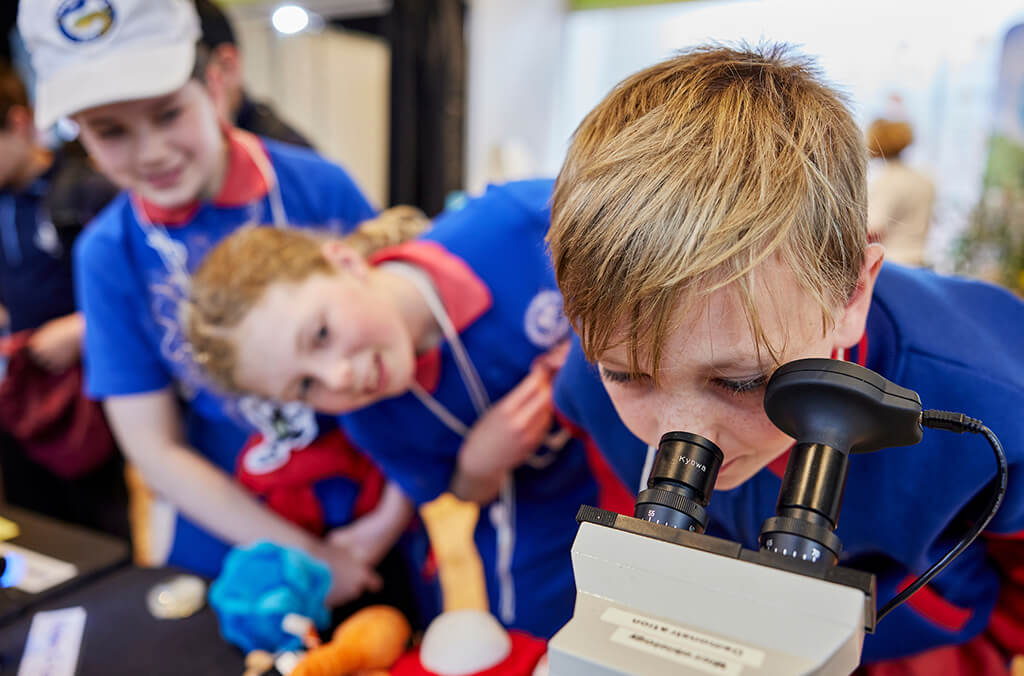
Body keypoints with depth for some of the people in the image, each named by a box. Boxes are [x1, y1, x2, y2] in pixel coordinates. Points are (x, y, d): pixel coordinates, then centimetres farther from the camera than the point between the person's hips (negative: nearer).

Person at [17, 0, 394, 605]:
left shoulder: (319, 186, -14)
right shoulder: (108, 254, -10)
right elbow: (156, 450, -8)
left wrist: (397, 511, -14)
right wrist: (304, 554, -14)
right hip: (224, 538, 1)